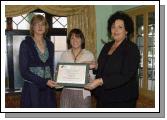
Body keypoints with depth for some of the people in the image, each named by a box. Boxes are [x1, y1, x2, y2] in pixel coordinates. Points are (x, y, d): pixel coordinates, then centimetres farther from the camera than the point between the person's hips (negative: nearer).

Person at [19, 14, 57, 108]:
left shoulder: (50, 44, 9)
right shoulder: (26, 44, -5)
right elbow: (24, 71, -11)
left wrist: (51, 81, 1)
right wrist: (44, 81, -18)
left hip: (48, 89, 4)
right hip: (32, 89, -4)